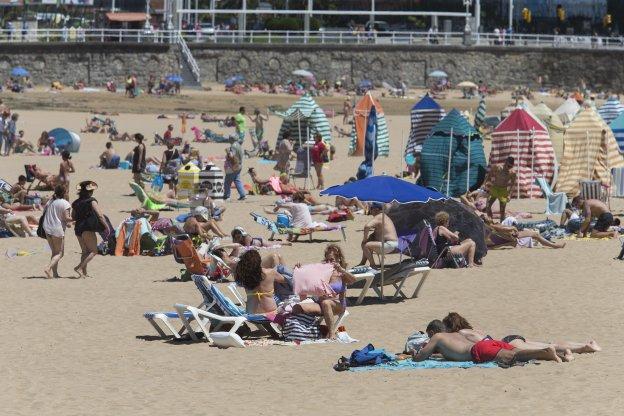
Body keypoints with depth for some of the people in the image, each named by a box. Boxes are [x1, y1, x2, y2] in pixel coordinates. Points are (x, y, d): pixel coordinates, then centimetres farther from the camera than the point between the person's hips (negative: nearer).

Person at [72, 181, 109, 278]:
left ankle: (84, 271, 12)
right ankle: (80, 267, -16)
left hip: (78, 229, 7)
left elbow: (73, 217, 16)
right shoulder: (91, 201, -7)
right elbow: (99, 215, -13)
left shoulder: (76, 203, 10)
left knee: (85, 251, 16)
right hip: (88, 229, -7)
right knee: (93, 251, -2)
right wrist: (106, 226, -7)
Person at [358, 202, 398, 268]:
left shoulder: (378, 217, -12)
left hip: (388, 245, -11)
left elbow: (367, 226, -29)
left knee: (365, 245, -18)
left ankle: (373, 265, -8)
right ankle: (362, 262, 29)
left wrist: (365, 238, -16)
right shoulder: (385, 217, 19)